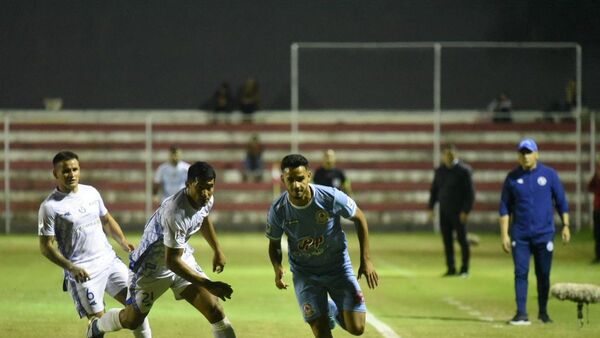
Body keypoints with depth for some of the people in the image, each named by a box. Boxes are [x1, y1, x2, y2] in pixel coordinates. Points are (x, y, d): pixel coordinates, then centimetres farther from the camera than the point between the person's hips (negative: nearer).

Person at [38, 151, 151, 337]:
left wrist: (122, 241, 3)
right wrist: (71, 267, -22)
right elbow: (46, 246, -10)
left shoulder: (91, 192, 7)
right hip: (82, 272, -6)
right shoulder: (50, 206, -10)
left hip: (109, 260, 6)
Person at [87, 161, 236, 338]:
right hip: (154, 264, -6)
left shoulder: (207, 199, -12)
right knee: (131, 320, 11)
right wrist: (208, 285, -35)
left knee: (214, 310, -9)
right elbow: (172, 261, -33)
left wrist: (217, 251, 22)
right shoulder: (176, 213, -37)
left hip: (182, 256, 6)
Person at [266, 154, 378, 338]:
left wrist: (366, 260, -7)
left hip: (338, 267, 0)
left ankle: (335, 310, 27)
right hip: (305, 273, 0)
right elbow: (274, 243, 0)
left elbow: (359, 218, -5)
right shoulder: (278, 210, -18)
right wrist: (277, 268, -20)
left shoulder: (331, 197, -22)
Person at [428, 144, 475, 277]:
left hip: (458, 212, -5)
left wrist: (466, 211, -14)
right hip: (444, 211, 5)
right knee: (447, 240, 5)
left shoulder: (463, 170, -6)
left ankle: (464, 269, 7)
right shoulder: (439, 171, 10)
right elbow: (434, 190, 18)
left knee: (462, 239, -1)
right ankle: (451, 268, 11)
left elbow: (470, 192, -8)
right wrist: (431, 207, 11)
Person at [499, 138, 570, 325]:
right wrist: (505, 234, -1)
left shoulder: (549, 174, 2)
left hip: (544, 233, 0)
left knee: (543, 274, 5)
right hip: (520, 235, 0)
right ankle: (521, 313, -8)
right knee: (520, 273, -7)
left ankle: (543, 312, 18)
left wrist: (565, 225, 1)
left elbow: (561, 201, 7)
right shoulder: (512, 177, 3)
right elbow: (505, 208, 5)